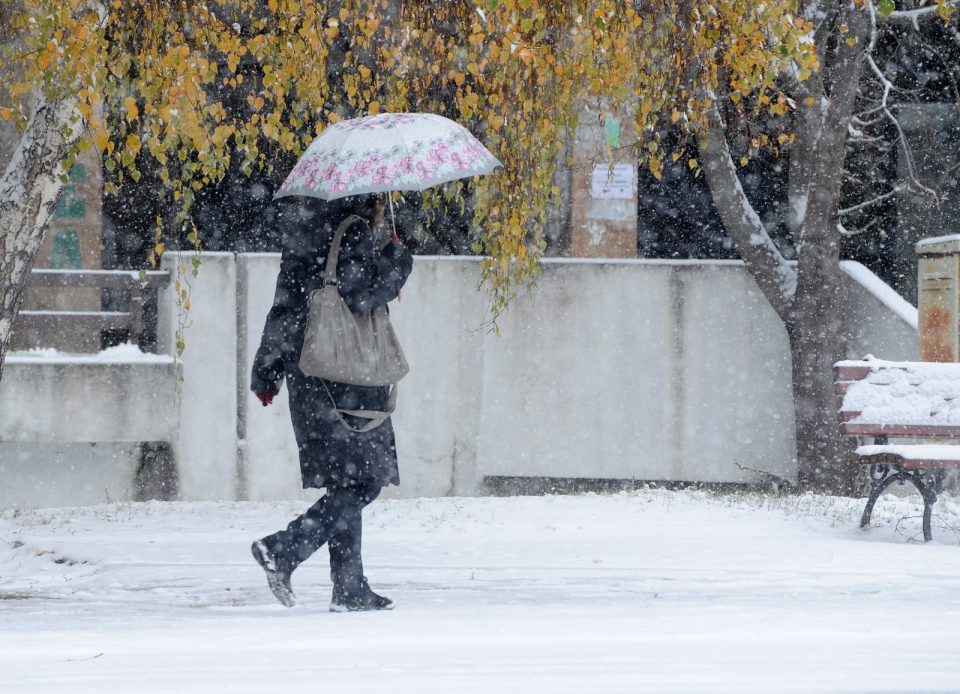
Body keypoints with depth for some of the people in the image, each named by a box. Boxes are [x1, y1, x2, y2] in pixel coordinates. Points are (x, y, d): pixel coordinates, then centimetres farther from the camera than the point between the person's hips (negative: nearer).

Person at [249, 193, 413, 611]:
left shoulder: (306, 231, 17)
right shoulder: (352, 231, -10)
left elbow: (284, 306, 18)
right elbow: (360, 295, -20)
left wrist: (267, 371, 21)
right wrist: (397, 260, -4)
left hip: (307, 373, 9)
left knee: (350, 483, 11)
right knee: (360, 480, -7)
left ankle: (350, 589, 9)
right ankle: (282, 551, -17)